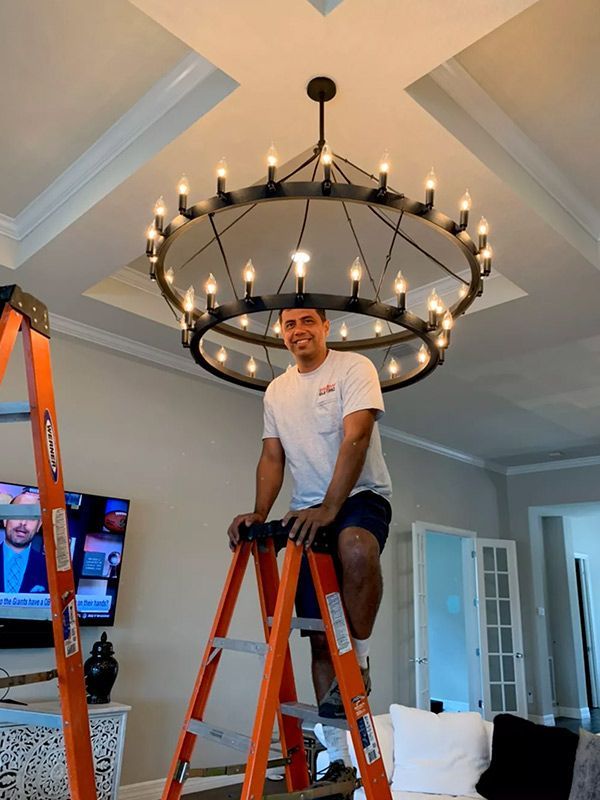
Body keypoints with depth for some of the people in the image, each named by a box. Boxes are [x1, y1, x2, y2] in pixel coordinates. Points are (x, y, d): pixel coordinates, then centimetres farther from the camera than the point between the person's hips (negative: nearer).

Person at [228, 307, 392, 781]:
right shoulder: (276, 391, 11)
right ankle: (337, 751, 15)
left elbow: (355, 440, -20)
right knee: (319, 633, 3)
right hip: (308, 516, 5)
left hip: (360, 496, -5)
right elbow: (272, 458, 9)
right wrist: (259, 515, -7)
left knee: (356, 548, -40)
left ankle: (359, 658, -16)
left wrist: (328, 508, -29)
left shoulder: (354, 368, -7)